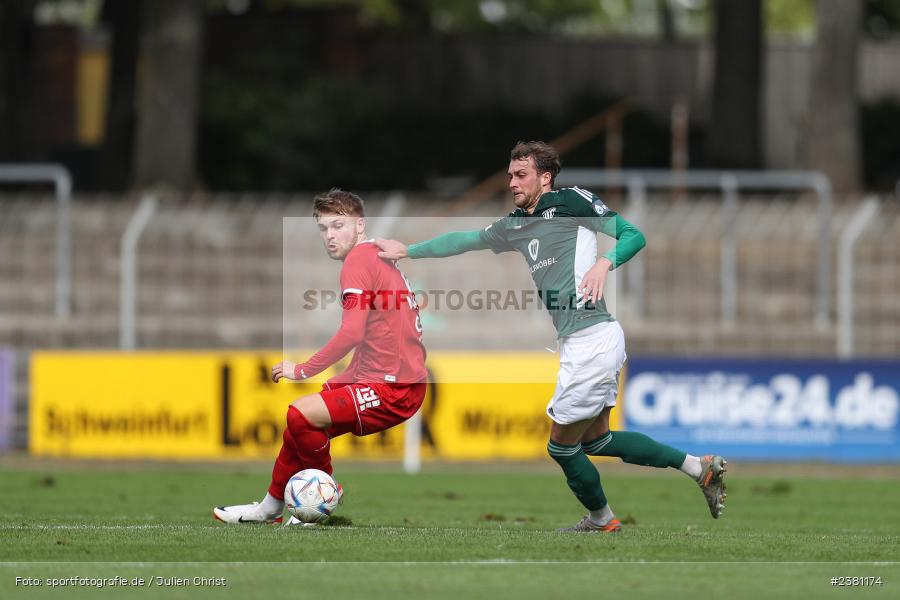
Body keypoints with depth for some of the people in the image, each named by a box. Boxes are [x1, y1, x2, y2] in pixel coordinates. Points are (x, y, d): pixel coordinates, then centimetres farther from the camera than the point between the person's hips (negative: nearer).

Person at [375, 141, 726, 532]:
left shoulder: (571, 202, -8)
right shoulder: (516, 225, 15)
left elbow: (633, 235, -10)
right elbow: (465, 240, 25)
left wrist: (605, 262, -28)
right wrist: (407, 251, 25)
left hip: (591, 338, -9)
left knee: (562, 446, 4)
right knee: (596, 439, 18)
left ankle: (602, 520, 25)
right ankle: (700, 467, 20)